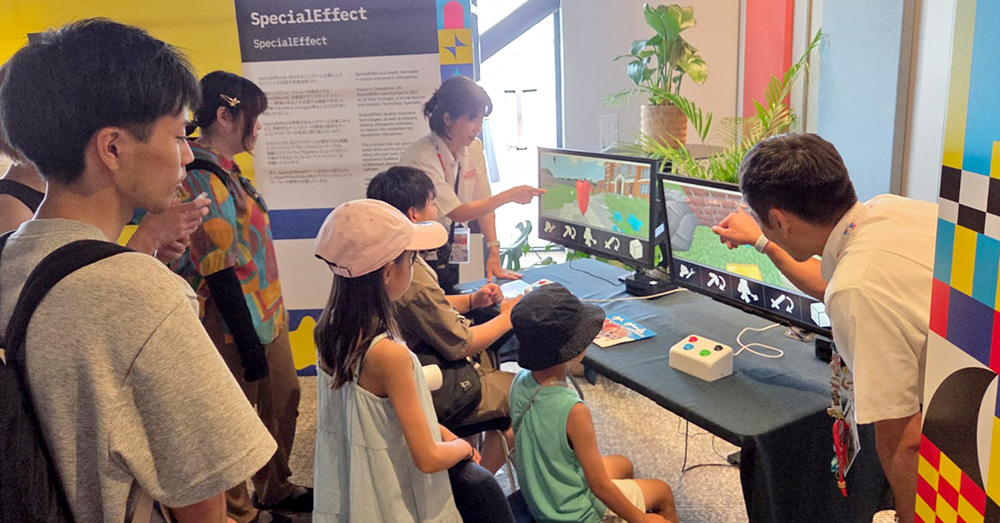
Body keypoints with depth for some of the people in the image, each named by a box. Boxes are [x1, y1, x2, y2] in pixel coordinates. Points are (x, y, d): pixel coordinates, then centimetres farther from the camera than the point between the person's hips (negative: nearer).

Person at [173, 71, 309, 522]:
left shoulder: (226, 171, 8)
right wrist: (249, 346, -19)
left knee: (284, 400, 19)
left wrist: (271, 317, 18)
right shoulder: (200, 180, -20)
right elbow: (219, 273, -22)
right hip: (234, 324, -9)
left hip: (266, 314, 9)